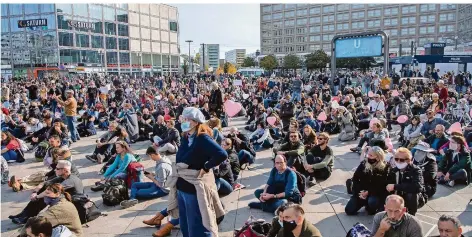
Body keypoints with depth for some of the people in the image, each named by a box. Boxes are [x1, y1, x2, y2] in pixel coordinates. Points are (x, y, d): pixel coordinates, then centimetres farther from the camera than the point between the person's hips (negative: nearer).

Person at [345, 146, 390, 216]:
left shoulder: (384, 168, -9)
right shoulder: (363, 164, 0)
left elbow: (382, 186, -14)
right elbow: (355, 178, 0)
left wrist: (368, 192, -21)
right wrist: (359, 192, -12)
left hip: (376, 193, -3)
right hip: (361, 192, 4)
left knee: (372, 202, -37)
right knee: (349, 210, -6)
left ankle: (372, 209, 1)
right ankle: (365, 202, 21)